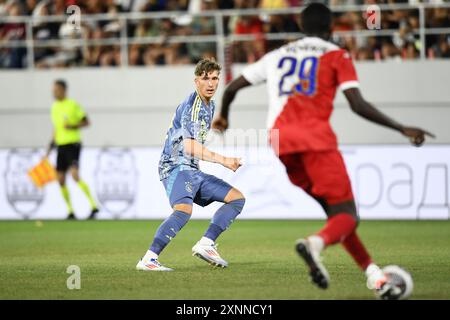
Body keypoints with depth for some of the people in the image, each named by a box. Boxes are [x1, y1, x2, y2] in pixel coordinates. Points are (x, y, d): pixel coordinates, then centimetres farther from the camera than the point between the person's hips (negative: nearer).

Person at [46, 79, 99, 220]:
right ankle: (70, 211, 13)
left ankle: (93, 205, -16)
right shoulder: (54, 107, 14)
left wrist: (73, 126, -19)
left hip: (73, 144, -7)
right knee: (61, 179, 3)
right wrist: (49, 150, 21)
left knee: (75, 175, -21)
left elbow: (86, 122, -2)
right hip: (61, 145, 7)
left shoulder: (73, 105, -6)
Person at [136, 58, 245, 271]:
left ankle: (206, 244, -3)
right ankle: (148, 260, -39)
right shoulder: (191, 105, -15)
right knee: (183, 210, -34)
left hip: (192, 170, 10)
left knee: (237, 198, 9)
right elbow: (190, 147, -25)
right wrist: (223, 161, -26)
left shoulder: (210, 106, 17)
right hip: (176, 167, -10)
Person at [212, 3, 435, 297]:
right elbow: (358, 105, -2)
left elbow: (232, 88, 26)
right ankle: (316, 243, -37)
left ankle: (374, 274, 8)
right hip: (316, 140, -5)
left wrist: (223, 117, 46)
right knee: (347, 215, -5)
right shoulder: (336, 56, 11)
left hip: (280, 144, 5)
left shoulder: (277, 56, 24)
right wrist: (402, 129, 1)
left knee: (334, 210, 16)